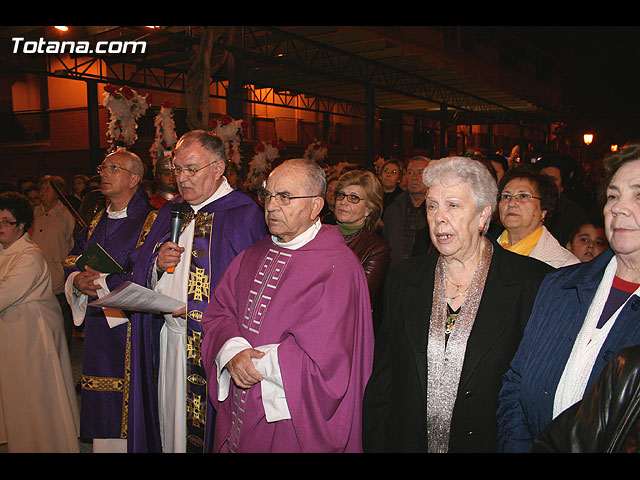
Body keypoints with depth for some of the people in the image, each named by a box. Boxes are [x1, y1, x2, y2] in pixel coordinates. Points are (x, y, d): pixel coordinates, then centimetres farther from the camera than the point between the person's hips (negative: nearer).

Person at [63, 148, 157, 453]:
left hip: (131, 323, -6)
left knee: (130, 412, 0)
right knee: (102, 407, 13)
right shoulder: (98, 222, 15)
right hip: (98, 327, 7)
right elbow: (72, 261, 18)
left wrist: (102, 283, -16)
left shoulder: (151, 222, -8)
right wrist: (77, 281, -4)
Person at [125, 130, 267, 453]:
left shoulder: (244, 214, -10)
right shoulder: (171, 212, 13)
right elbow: (138, 269, 14)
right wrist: (157, 264, -8)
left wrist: (196, 311, -18)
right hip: (166, 340, 6)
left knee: (207, 429, 2)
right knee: (169, 422, 15)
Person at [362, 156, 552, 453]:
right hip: (407, 441, 3)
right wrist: (374, 444, -2)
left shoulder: (535, 283, -12)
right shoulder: (402, 279, -2)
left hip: (490, 442, -2)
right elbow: (381, 379, 1)